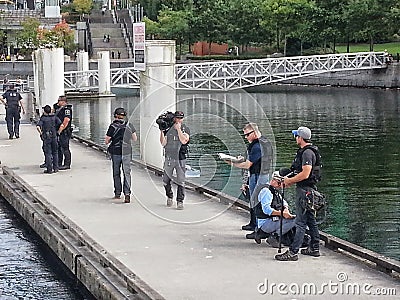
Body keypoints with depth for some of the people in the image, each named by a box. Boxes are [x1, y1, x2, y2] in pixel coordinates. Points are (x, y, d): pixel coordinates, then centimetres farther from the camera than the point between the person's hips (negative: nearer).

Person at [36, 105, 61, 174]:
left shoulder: (43, 118, -4)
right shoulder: (54, 117, 3)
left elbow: (38, 126, -20)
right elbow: (61, 124, -7)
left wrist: (41, 133, -5)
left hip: (46, 137, -3)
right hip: (54, 136, 3)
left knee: (48, 153, 2)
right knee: (55, 153, 13)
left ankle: (49, 169, 1)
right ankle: (55, 168, 14)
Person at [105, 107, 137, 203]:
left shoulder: (112, 127, -9)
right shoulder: (129, 125, 0)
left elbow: (107, 141, -6)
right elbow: (135, 139, 9)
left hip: (115, 152, -2)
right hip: (127, 152, 2)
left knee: (116, 173, 12)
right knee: (126, 173, 0)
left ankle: (117, 193, 18)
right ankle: (127, 193, -16)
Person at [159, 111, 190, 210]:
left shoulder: (185, 129, 1)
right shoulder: (168, 129, 5)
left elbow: (184, 141, -15)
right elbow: (163, 143, -1)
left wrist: (178, 129, -14)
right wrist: (161, 131, -11)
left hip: (180, 159, -2)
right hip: (169, 158, 2)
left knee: (181, 181, -6)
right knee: (166, 181, 8)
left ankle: (180, 201, 0)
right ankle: (169, 197, 32)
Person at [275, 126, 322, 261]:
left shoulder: (307, 153, -18)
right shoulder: (308, 151, 16)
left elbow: (305, 174, -25)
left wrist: (290, 181, -14)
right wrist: (290, 180, 14)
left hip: (305, 190, -11)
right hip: (309, 189, 11)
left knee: (301, 222, -10)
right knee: (311, 220, 16)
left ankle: (293, 252, -11)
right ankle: (314, 248, 23)